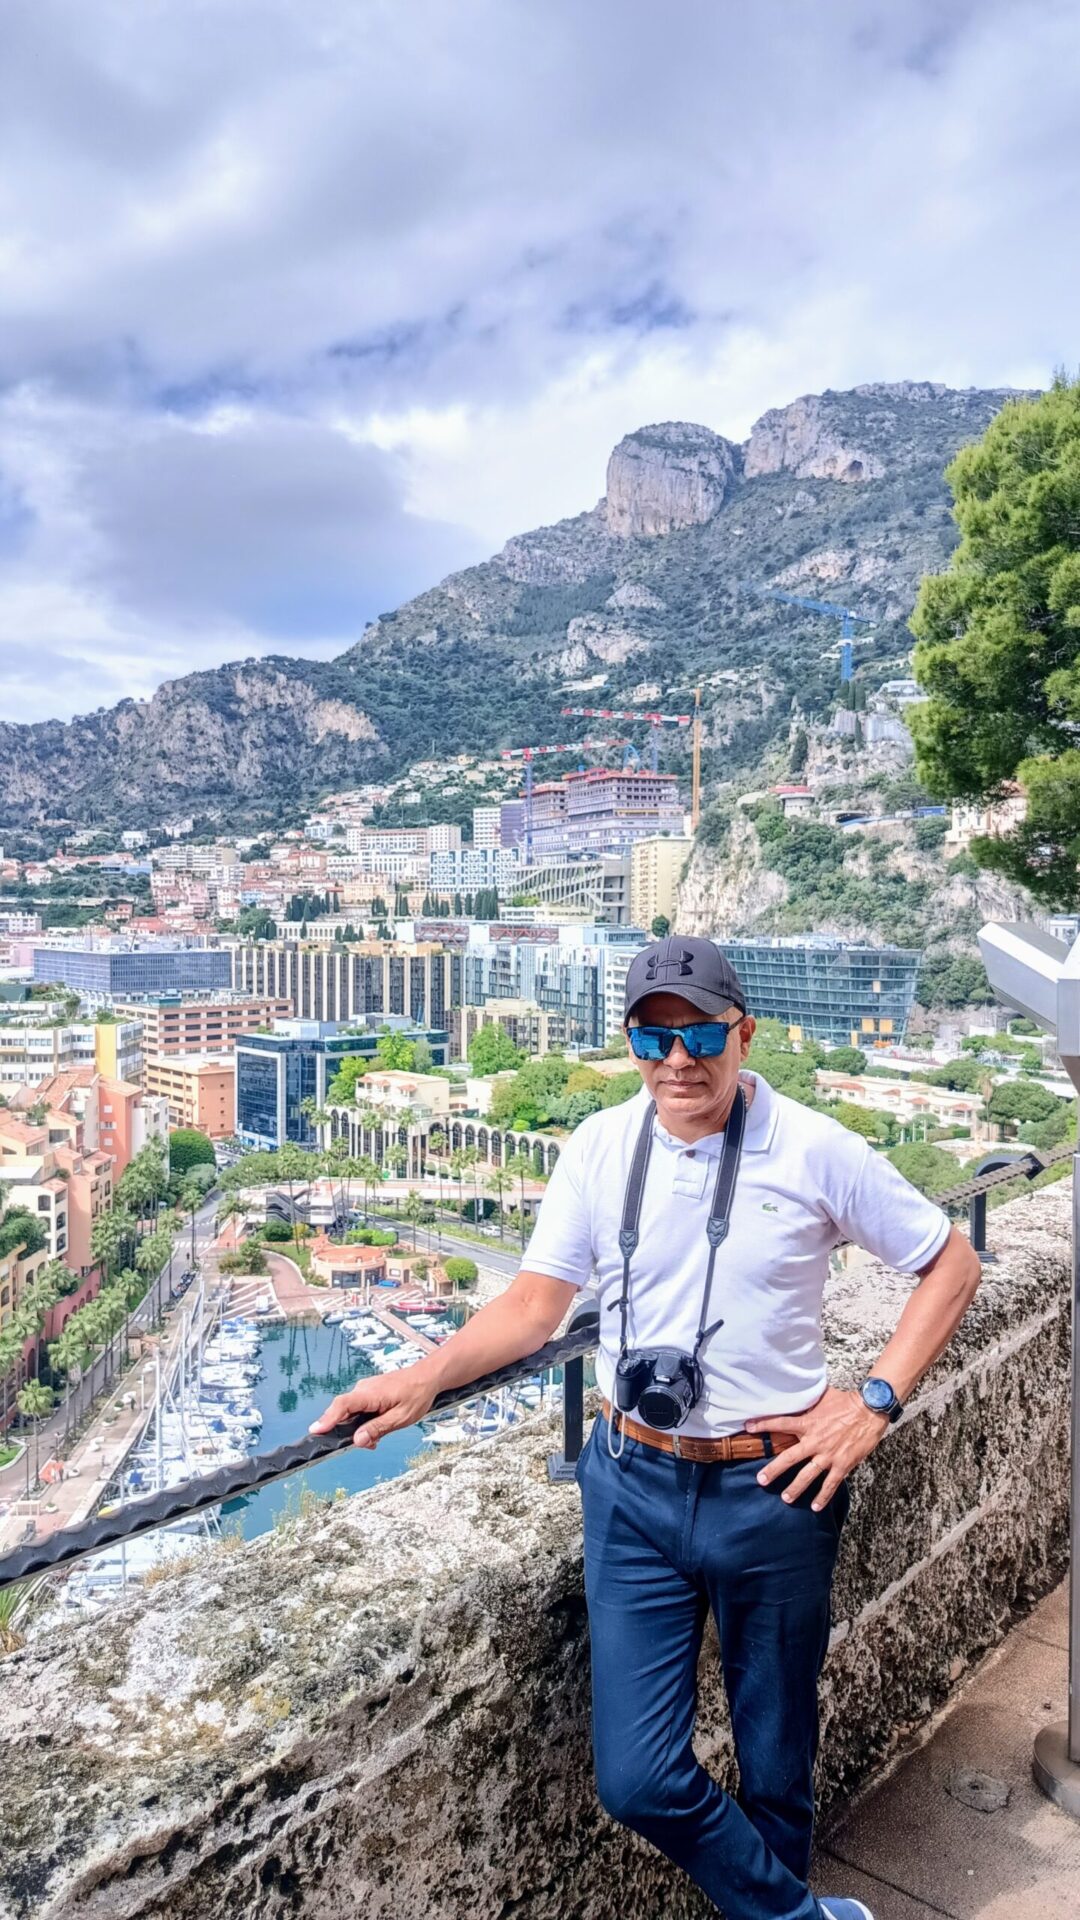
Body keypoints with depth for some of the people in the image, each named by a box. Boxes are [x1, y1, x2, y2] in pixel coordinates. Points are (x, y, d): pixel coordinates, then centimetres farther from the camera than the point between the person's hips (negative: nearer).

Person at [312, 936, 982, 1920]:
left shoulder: (814, 1149, -11)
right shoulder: (600, 1148, -5)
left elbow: (952, 1264, -1)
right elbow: (535, 1302, 0)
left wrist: (875, 1403, -10)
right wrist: (423, 1378, -14)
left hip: (774, 1489, -1)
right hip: (633, 1486, 2)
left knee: (775, 1757, 18)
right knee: (636, 1776, 4)